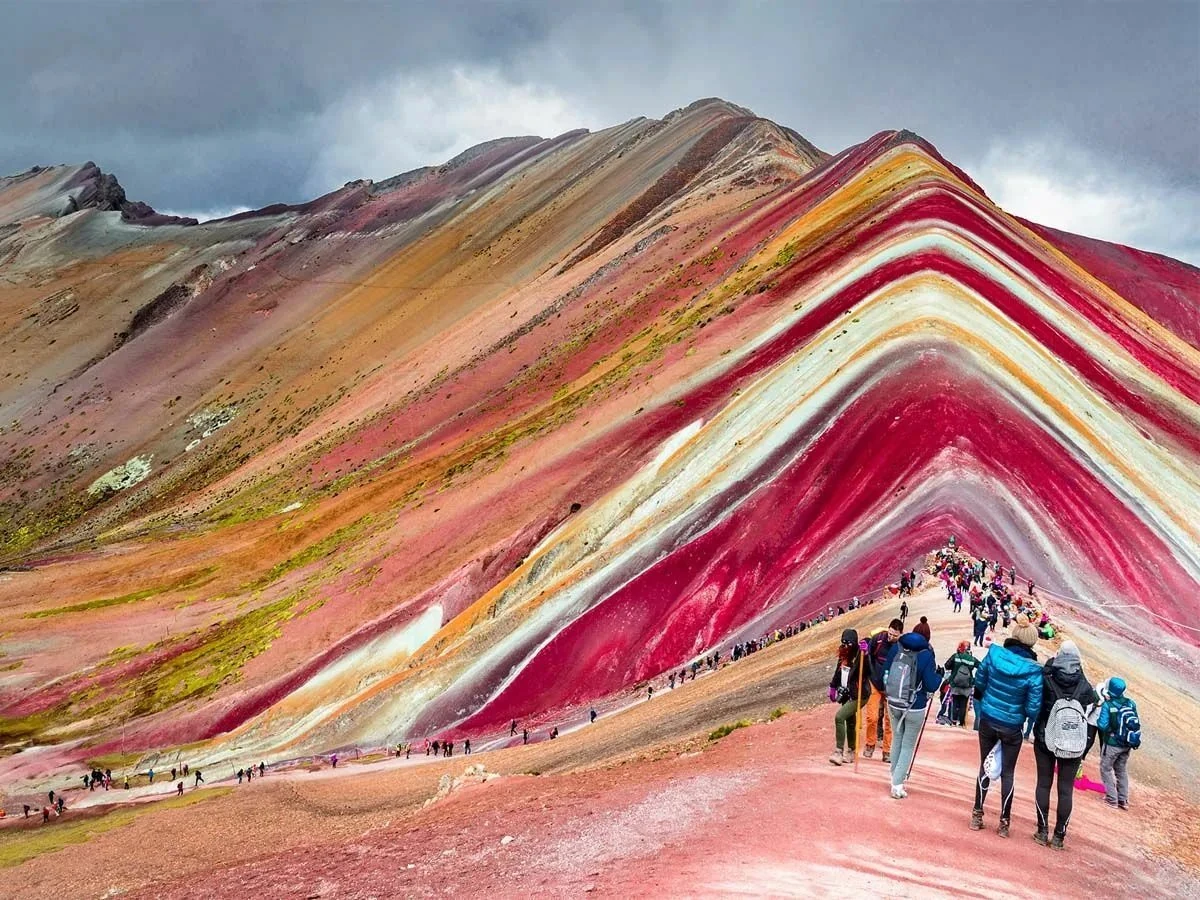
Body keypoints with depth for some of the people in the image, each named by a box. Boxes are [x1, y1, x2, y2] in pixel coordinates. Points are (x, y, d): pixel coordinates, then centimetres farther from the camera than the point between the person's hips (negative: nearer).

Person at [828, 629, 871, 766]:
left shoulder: (859, 655, -15)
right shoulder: (843, 654, 6)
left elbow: (866, 669, -32)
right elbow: (838, 671, 19)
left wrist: (864, 654, -45)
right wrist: (833, 687, 24)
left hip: (858, 695, -8)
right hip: (846, 693, 8)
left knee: (839, 717, -19)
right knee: (850, 722, 15)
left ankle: (839, 751, -15)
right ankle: (850, 752, 28)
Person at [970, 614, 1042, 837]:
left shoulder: (994, 654, -12)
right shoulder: (1033, 670, -20)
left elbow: (979, 684, 0)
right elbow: (1033, 708, -16)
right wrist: (1028, 718, 7)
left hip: (988, 720, 2)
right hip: (1012, 727, -2)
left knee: (985, 767, 17)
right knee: (1007, 773, 12)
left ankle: (977, 816, 22)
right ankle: (1004, 822, 18)